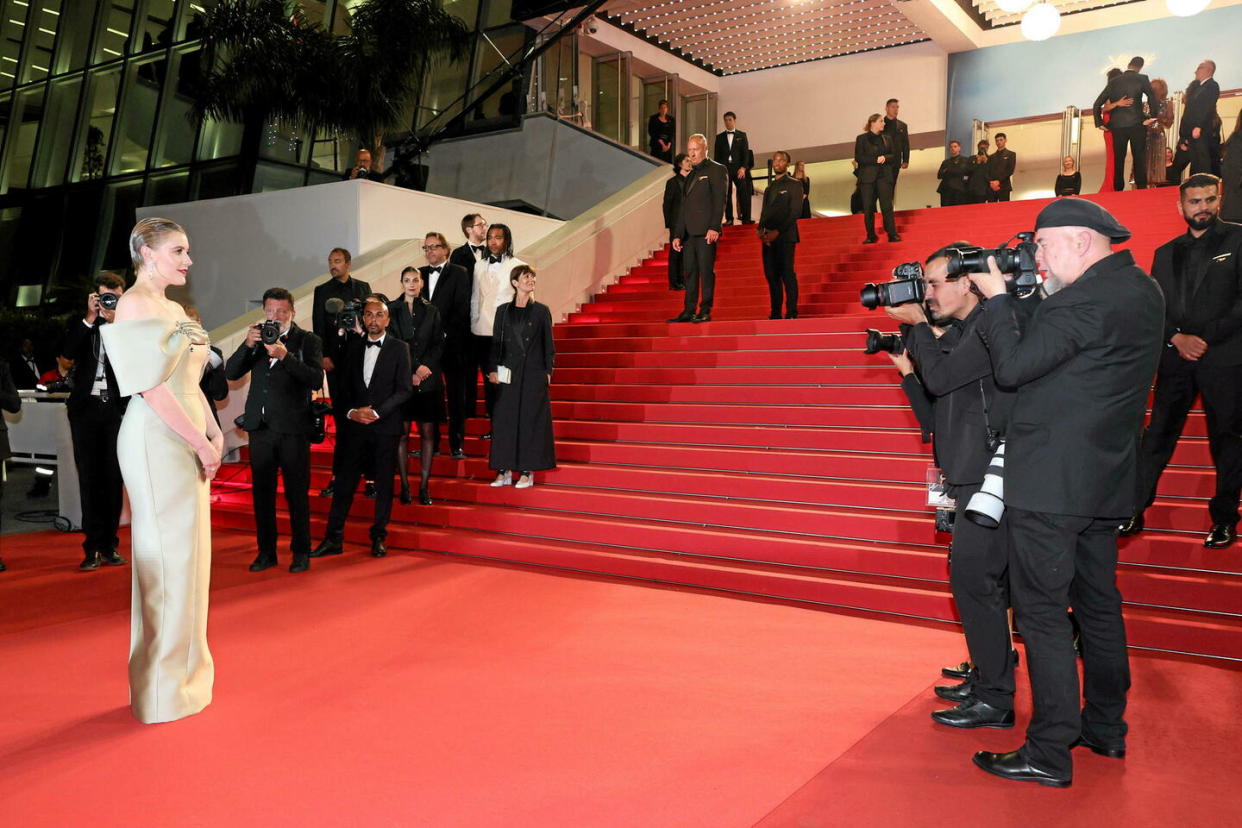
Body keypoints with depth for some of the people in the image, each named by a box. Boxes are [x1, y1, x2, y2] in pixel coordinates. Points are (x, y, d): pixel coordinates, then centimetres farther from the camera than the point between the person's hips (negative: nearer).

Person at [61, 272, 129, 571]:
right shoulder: (83, 325, 8)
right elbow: (67, 353, -7)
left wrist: (117, 322, -16)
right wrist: (90, 318, -11)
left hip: (117, 408, -1)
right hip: (86, 407, 1)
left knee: (113, 478, 3)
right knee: (89, 478, 2)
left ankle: (109, 545, 11)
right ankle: (93, 547, 5)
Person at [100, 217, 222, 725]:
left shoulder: (174, 309, 17)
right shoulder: (135, 303, -10)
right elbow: (151, 385, -17)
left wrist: (214, 432, 4)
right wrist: (201, 443, -16)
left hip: (188, 440, 9)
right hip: (158, 440, -9)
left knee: (188, 555, 13)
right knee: (167, 557, -3)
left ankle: (184, 672, 26)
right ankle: (163, 689, 10)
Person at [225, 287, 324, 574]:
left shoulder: (308, 341, -2)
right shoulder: (256, 337, 9)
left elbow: (316, 380, -15)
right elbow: (231, 373, 1)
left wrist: (285, 356, -25)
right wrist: (247, 345, -14)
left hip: (293, 428, -4)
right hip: (260, 426, 4)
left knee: (297, 493, 2)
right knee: (261, 492, 9)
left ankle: (301, 552, 13)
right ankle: (266, 552, 19)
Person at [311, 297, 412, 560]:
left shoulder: (399, 348, 1)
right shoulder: (353, 346, 11)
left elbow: (404, 389, -5)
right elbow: (344, 385, 11)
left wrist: (376, 412, -13)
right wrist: (351, 412, -6)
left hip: (386, 427, -2)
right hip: (355, 426, 2)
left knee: (384, 484, 4)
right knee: (345, 481, 2)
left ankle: (378, 538, 14)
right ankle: (333, 538, 8)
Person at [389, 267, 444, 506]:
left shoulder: (431, 311, 10)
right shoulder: (391, 309, 4)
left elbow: (439, 344, 6)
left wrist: (424, 367, -9)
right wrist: (411, 371, -9)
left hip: (428, 380, 2)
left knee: (427, 432, 1)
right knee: (402, 433, -1)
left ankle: (424, 487, 6)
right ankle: (404, 486, 4)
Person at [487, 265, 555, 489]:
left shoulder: (541, 311, 3)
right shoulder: (503, 311, 8)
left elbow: (548, 345, 3)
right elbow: (496, 343, 8)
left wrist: (548, 372, -3)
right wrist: (492, 370, -1)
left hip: (533, 374, -2)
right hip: (508, 375, 2)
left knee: (530, 420, -1)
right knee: (505, 420, 2)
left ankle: (527, 472, 5)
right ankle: (504, 471, 9)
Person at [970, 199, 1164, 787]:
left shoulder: (1086, 299, -19)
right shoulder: (1141, 290, 12)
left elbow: (1012, 367, -18)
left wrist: (997, 298, -7)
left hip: (1050, 483, -10)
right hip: (1103, 479, 10)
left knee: (1042, 612, -3)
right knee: (1097, 601, 18)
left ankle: (1050, 754, 4)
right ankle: (1105, 727, 31)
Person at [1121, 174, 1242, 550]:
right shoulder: (1166, 253, 15)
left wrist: (1205, 338, -13)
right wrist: (1177, 339, -8)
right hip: (1176, 359, 3)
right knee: (1157, 435, 2)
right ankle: (1135, 511, 6)